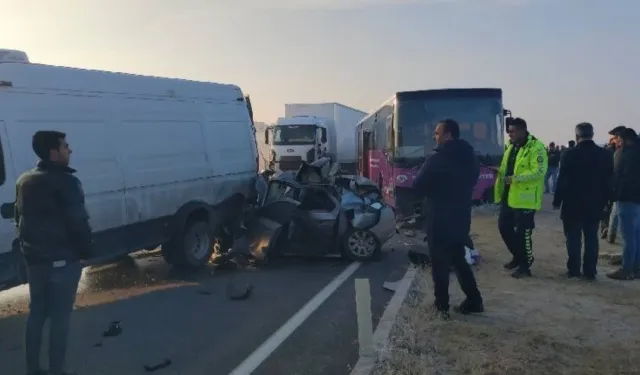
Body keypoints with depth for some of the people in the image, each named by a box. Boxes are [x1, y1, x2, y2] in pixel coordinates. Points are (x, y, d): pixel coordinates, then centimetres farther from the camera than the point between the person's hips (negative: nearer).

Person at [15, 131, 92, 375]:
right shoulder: (65, 182, -17)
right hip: (62, 260, -8)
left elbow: (19, 219, 16)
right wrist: (85, 250, -5)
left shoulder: (24, 181, 9)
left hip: (34, 259, 8)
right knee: (59, 317, 1)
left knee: (36, 313, 17)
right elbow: (78, 223, -18)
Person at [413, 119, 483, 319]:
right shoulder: (471, 157, 8)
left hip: (439, 219, -7)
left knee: (440, 263, 2)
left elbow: (418, 185, -11)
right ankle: (474, 300, 22)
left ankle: (442, 306, 9)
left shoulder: (438, 159, -17)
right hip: (461, 217, 7)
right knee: (459, 260, 19)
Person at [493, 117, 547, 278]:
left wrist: (515, 178, -27)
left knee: (522, 232, -2)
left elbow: (539, 172, -22)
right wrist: (500, 171, 6)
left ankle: (525, 265, 14)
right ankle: (518, 256, 34)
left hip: (525, 198, -9)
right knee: (504, 227, 14)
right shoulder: (512, 146, 14)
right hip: (508, 196, 9)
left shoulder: (536, 147, -14)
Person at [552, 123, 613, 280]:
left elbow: (563, 180, -12)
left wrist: (557, 200, -4)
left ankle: (574, 270, 7)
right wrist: (604, 201, 14)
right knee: (591, 237, 9)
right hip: (595, 203, 4)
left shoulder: (571, 154, -12)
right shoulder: (605, 154, 1)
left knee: (573, 237, 4)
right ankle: (590, 271, 12)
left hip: (573, 203, -3)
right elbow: (609, 180, 5)